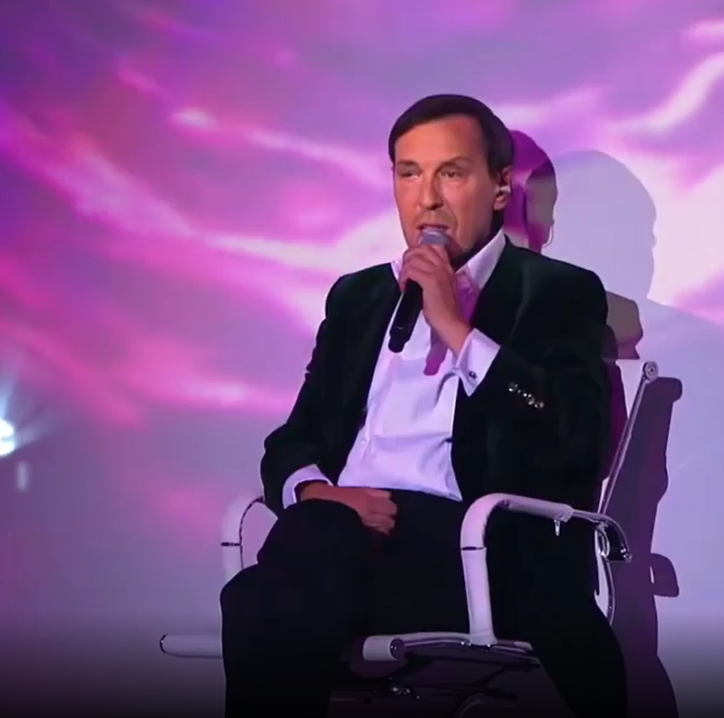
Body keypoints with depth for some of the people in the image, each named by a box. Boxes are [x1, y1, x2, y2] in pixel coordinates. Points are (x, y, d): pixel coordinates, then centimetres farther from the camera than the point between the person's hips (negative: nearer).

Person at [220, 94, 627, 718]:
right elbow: (294, 438, 20)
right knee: (267, 603, -32)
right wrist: (313, 488, -5)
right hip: (344, 525, 4)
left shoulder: (559, 292, 11)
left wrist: (458, 330, -7)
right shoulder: (357, 295, 26)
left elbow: (579, 444, -5)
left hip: (474, 541, -4)